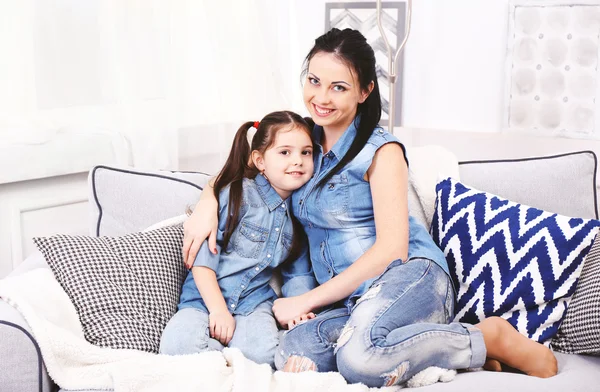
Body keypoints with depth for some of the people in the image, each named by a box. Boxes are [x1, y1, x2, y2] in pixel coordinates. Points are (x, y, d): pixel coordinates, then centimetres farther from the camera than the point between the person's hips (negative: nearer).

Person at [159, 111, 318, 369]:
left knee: (262, 352, -31)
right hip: (206, 298, -2)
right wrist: (218, 309, -16)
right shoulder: (238, 194, -8)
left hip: (254, 303, 3)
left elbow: (298, 273, 18)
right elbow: (203, 257, -11)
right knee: (176, 345, -31)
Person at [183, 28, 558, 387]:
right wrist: (208, 203, 2)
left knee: (359, 355, -39)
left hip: (409, 278, -5)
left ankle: (491, 336, -14)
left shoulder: (381, 150, -4)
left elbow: (392, 248, -12)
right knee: (293, 354, -30)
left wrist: (307, 300, -12)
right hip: (348, 303, 5)